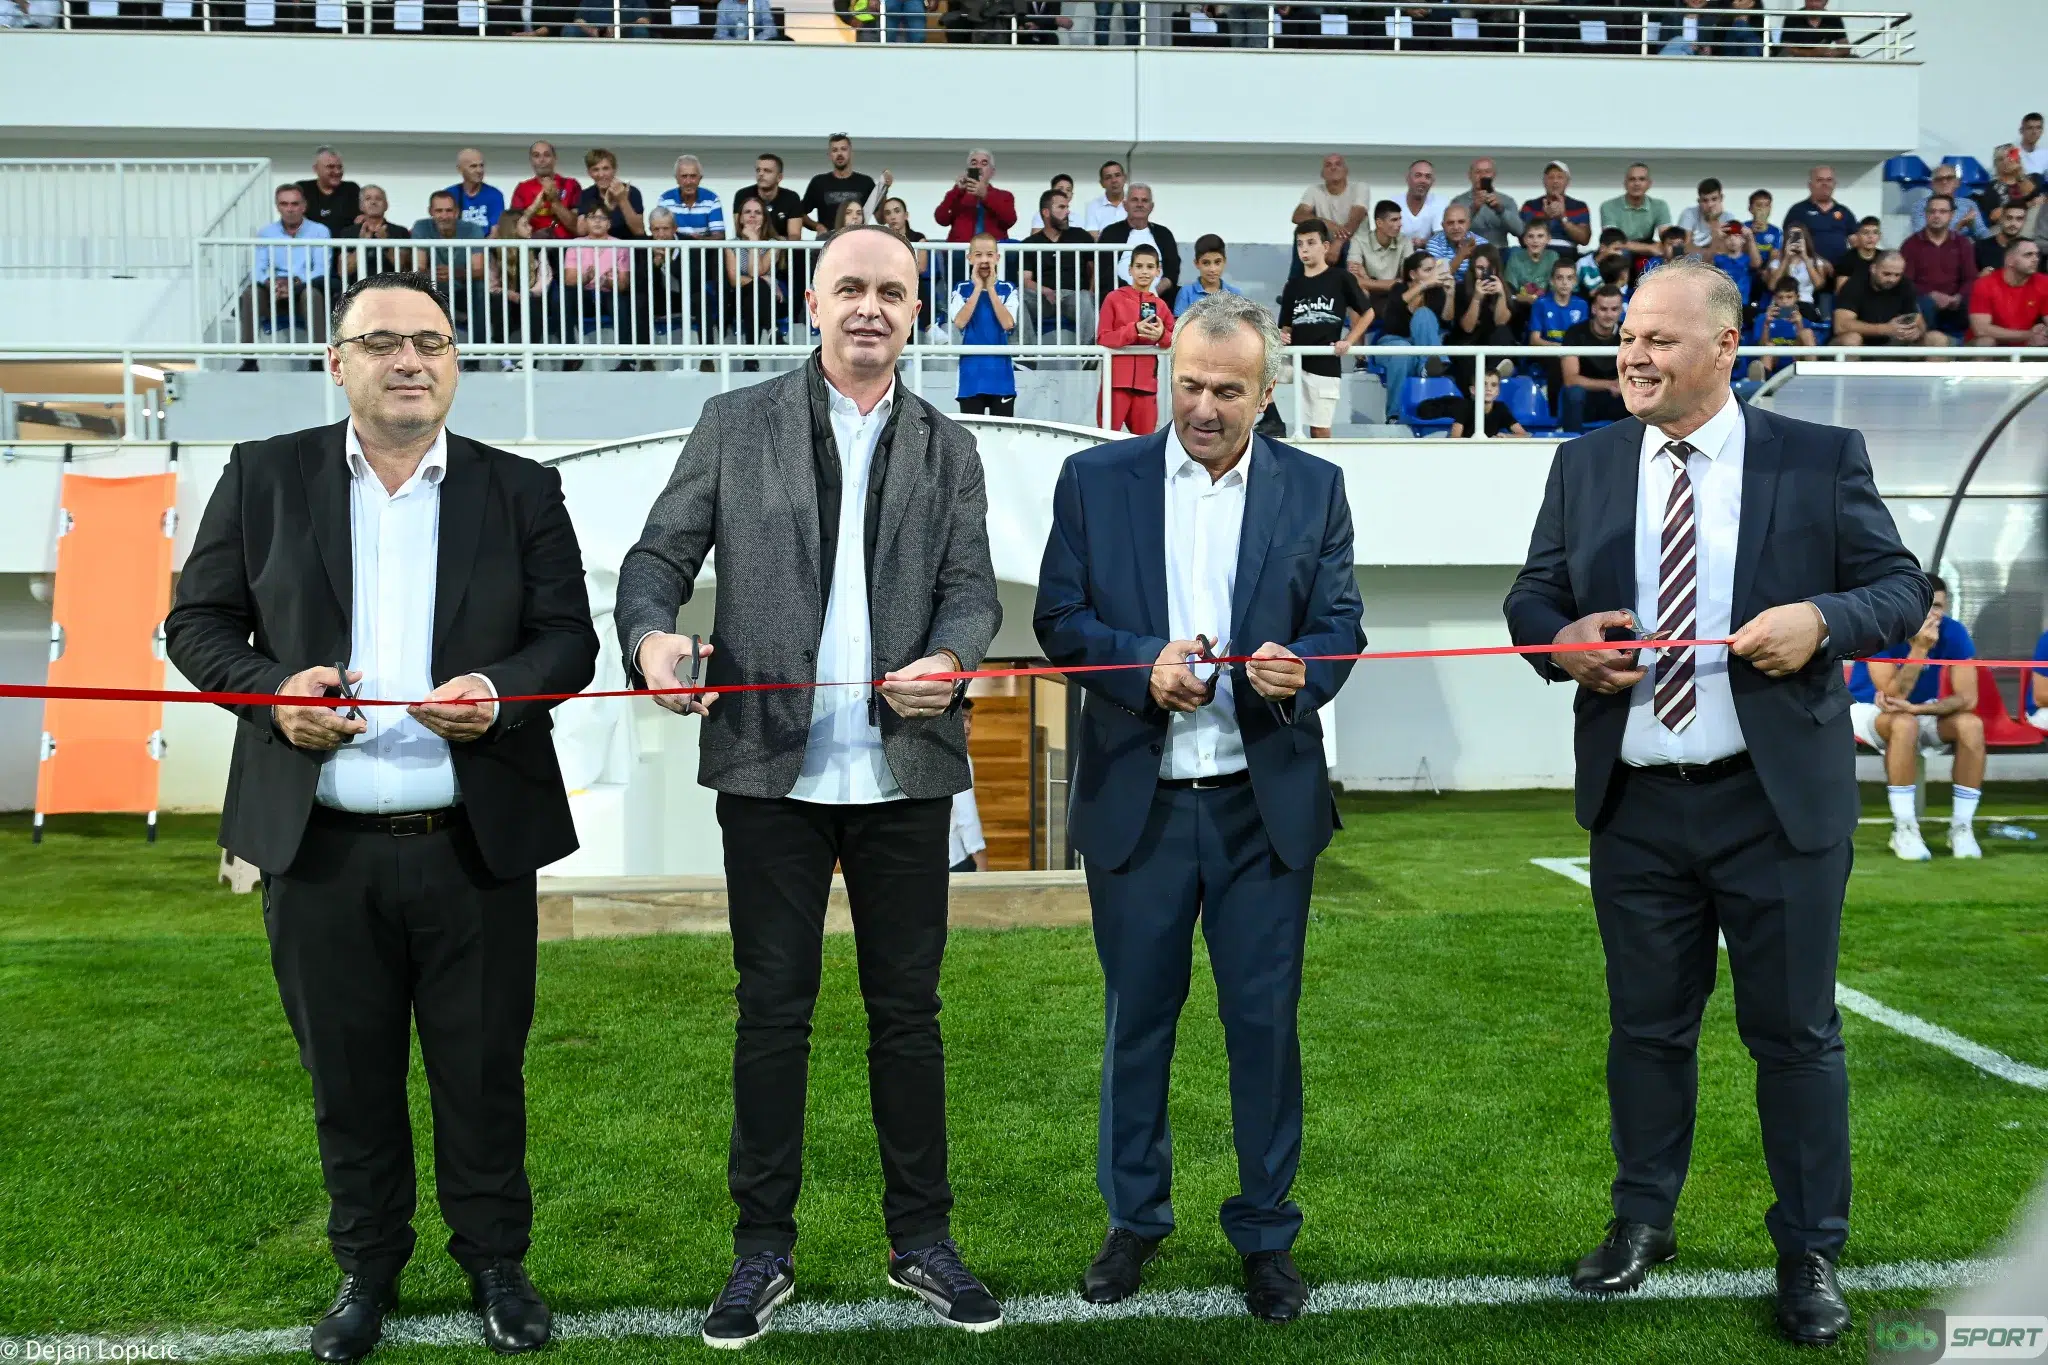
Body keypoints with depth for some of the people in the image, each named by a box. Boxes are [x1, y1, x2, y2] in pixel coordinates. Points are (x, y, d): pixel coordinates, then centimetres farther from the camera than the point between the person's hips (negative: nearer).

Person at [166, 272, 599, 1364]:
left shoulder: (521, 490, 6)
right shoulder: (264, 476, 6)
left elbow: (570, 637, 4)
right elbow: (197, 621, 7)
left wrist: (501, 689, -16)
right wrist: (270, 690, -12)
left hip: (474, 846, 0)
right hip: (318, 848, 1)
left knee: (482, 1069, 9)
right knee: (346, 1072, 12)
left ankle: (495, 1262, 29)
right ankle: (367, 1265, 32)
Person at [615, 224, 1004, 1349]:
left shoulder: (947, 448, 10)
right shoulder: (734, 425, 5)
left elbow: (973, 588, 2)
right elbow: (658, 557, 3)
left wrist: (946, 660, -20)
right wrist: (650, 636, -19)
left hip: (904, 771, 1)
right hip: (771, 767, -1)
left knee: (908, 1011, 9)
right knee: (772, 1012, 7)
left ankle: (921, 1239, 23)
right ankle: (763, 1250, 20)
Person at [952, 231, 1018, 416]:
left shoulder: (1007, 289, 3)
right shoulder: (962, 289, 3)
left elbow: (1008, 323, -12)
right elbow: (960, 322, -13)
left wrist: (991, 288, -9)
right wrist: (978, 288, -10)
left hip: (1000, 372, 0)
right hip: (971, 372, 0)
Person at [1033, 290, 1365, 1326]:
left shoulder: (1314, 489, 4)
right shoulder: (1095, 481, 2)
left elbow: (1340, 623, 2)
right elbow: (1058, 619, 0)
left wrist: (1297, 669, -20)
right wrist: (1145, 664, -17)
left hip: (1264, 803, 0)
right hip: (1135, 801, 0)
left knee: (1265, 1021, 6)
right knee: (1136, 1017, 11)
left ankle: (1266, 1232, 23)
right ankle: (1134, 1218, 29)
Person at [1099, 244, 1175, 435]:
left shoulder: (1160, 305, 10)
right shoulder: (1114, 298, -1)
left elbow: (1175, 341, 11)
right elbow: (1102, 338, -7)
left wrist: (1162, 335, -11)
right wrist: (1134, 329, -19)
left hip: (1146, 380, 4)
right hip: (1117, 378, -4)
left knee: (1145, 437, 7)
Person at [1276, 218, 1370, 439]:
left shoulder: (1341, 279, -2)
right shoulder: (1292, 286, 8)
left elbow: (1367, 313, 5)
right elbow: (1287, 326, 12)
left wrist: (1348, 341, -6)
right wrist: (1282, 337, -10)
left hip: (1325, 365, -4)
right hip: (1295, 360, 4)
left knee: (1320, 429, -3)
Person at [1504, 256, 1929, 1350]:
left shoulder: (1822, 459, -2)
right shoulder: (1584, 467, 6)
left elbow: (1901, 588, 1)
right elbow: (1531, 595, 10)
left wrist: (1822, 619, -19)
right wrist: (1562, 641, -12)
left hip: (1780, 800, -2)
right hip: (1635, 807, 3)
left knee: (1795, 1032, 7)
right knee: (1645, 1026, 15)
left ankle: (1810, 1255, 22)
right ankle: (1643, 1220, 32)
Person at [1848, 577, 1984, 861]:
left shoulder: (1953, 632, -14)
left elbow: (1967, 698, -19)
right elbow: (1893, 695, -30)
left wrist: (1916, 708, -33)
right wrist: (1919, 648, -39)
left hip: (1923, 711, 4)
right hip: (1869, 708, -4)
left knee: (1971, 725, -25)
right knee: (1905, 724, -37)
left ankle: (1961, 827, -15)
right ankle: (1904, 828, -29)